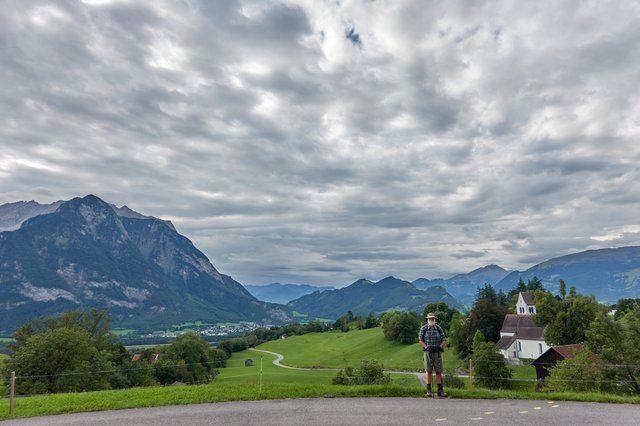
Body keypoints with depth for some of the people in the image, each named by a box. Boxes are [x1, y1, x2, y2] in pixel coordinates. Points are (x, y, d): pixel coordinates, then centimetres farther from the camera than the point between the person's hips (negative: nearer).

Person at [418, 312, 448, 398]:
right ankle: (429, 391, 6)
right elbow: (420, 340, 0)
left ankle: (440, 391, 9)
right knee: (428, 371, 0)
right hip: (428, 352, -2)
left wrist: (439, 347, -12)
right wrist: (426, 347, -16)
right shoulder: (423, 329, 1)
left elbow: (444, 340, 6)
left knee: (439, 372, 3)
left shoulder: (439, 328, 6)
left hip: (437, 352, 2)